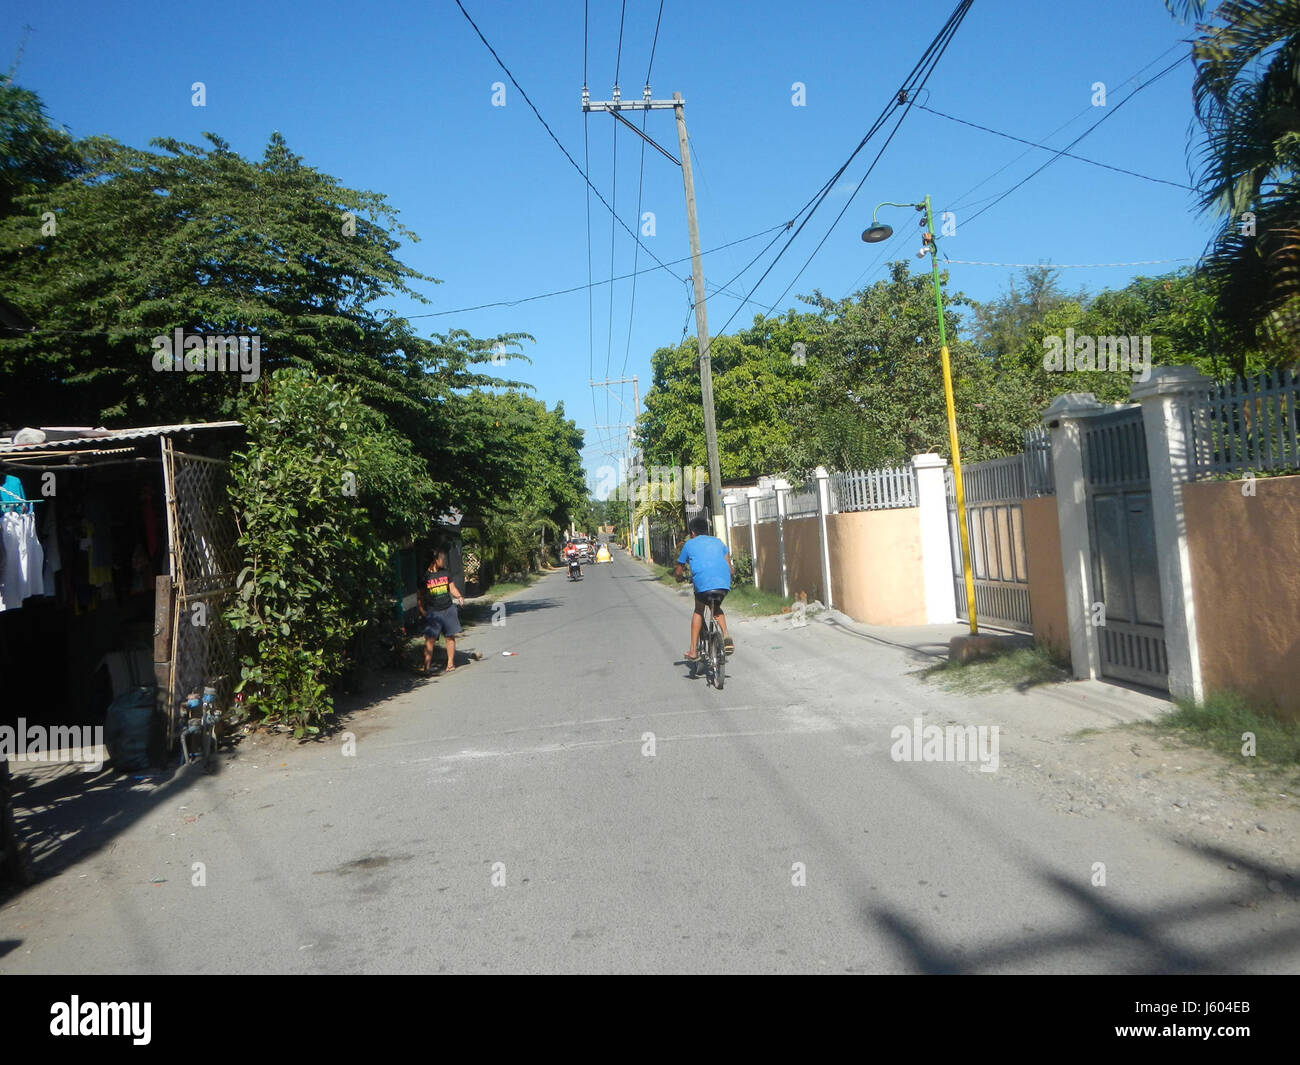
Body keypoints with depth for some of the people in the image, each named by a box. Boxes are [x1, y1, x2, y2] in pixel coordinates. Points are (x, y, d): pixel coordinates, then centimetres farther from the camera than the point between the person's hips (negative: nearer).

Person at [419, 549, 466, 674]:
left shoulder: (445, 573, 8)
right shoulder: (425, 576, -4)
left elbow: (452, 588, 12)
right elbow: (421, 597, 1)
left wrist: (459, 597, -7)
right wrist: (423, 612, -7)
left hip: (448, 610, 4)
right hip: (433, 612, -4)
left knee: (450, 637, 7)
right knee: (430, 639, -8)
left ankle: (451, 664, 16)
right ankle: (427, 666, -4)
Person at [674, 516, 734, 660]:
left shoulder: (689, 544, 20)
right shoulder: (717, 541, 27)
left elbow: (679, 571, 24)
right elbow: (730, 567, 23)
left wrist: (679, 578, 46)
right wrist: (731, 570, 45)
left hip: (702, 582, -3)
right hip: (724, 582, 3)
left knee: (698, 611, 21)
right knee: (716, 608, 30)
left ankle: (693, 650, 18)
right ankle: (726, 636, 8)